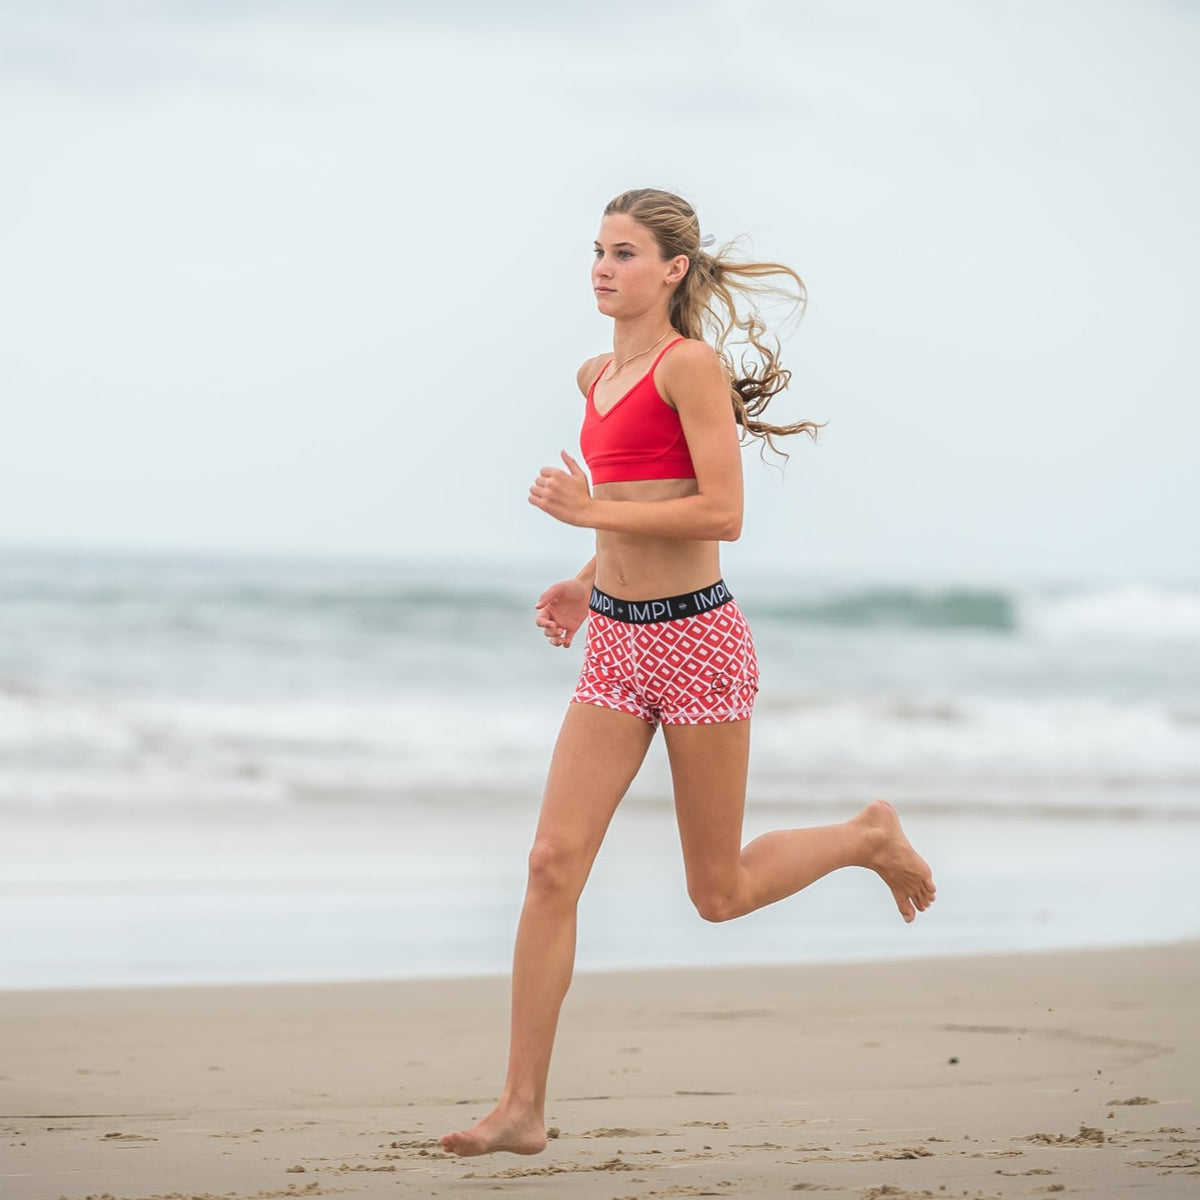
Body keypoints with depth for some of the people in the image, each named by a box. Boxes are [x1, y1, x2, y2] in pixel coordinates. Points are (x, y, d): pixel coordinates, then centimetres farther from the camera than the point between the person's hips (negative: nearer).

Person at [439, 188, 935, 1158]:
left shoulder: (691, 365, -12)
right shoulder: (596, 377, 13)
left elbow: (721, 514, -19)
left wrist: (592, 511, -19)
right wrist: (590, 583, 13)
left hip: (694, 639, -7)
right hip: (615, 645, 7)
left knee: (719, 893, 5)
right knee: (553, 864, -5)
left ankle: (869, 839, 34)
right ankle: (523, 1107, -4)